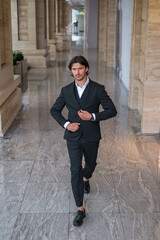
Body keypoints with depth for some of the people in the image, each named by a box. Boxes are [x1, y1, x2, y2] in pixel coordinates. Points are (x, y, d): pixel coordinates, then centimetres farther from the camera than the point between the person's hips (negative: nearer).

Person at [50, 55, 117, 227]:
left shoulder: (98, 89, -8)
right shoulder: (66, 91, -1)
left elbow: (112, 110, -9)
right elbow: (54, 110, 8)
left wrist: (92, 116, -21)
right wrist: (66, 124, -8)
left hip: (91, 137, 0)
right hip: (73, 137, 0)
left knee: (91, 163, 22)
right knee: (75, 170, -7)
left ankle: (86, 179, 60)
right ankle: (80, 209, 2)